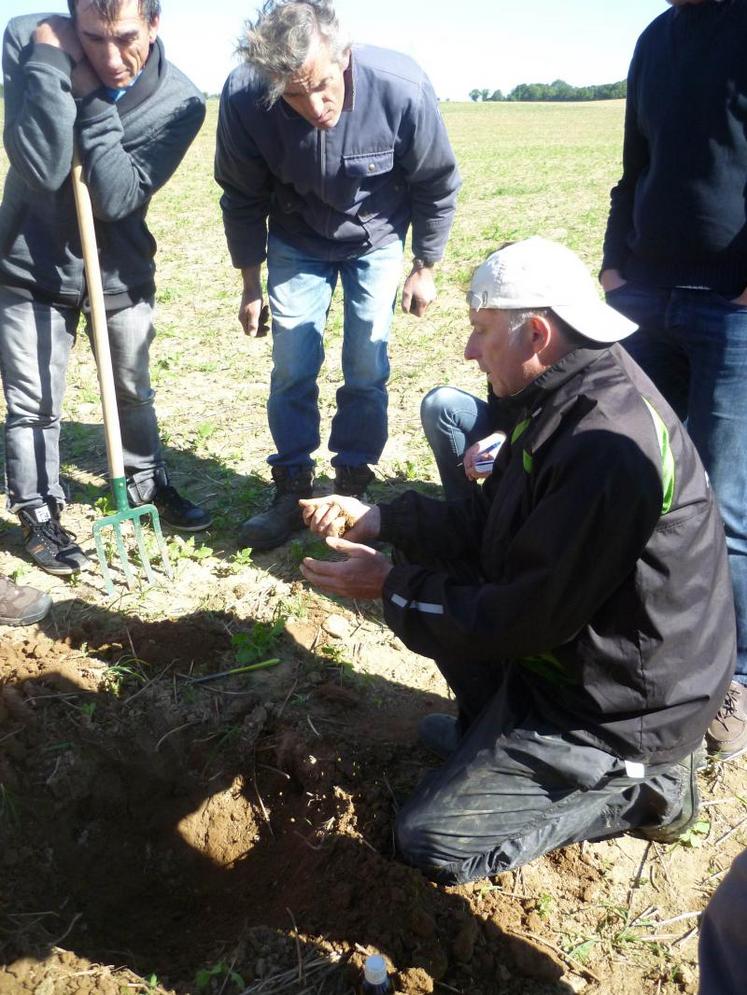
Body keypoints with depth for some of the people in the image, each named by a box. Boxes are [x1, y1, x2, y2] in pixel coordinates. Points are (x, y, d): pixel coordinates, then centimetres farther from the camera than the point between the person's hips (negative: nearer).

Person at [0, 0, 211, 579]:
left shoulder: (179, 102, -16)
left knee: (134, 391, 17)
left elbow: (118, 196, -24)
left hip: (122, 270, 1)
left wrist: (94, 99, -28)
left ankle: (148, 485, 40)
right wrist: (51, 62, -31)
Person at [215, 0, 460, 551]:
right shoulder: (244, 98, -28)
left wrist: (425, 269, -4)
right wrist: (251, 285, -2)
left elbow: (437, 184, -12)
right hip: (298, 242, 1)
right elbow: (243, 198, -9)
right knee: (292, 368, -3)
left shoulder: (401, 88, -32)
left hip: (376, 240, -1)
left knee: (367, 369, -4)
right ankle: (292, 489, 12)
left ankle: (353, 484, 14)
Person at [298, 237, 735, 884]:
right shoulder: (573, 396, -1)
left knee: (431, 841, -7)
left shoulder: (610, 449, -32)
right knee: (435, 568, 12)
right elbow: (488, 520, 7)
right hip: (570, 643, 9)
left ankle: (639, 786, 5)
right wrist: (378, 521, -2)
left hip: (621, 701, -9)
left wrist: (390, 585, -15)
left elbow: (524, 619, -26)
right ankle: (492, 731, 21)